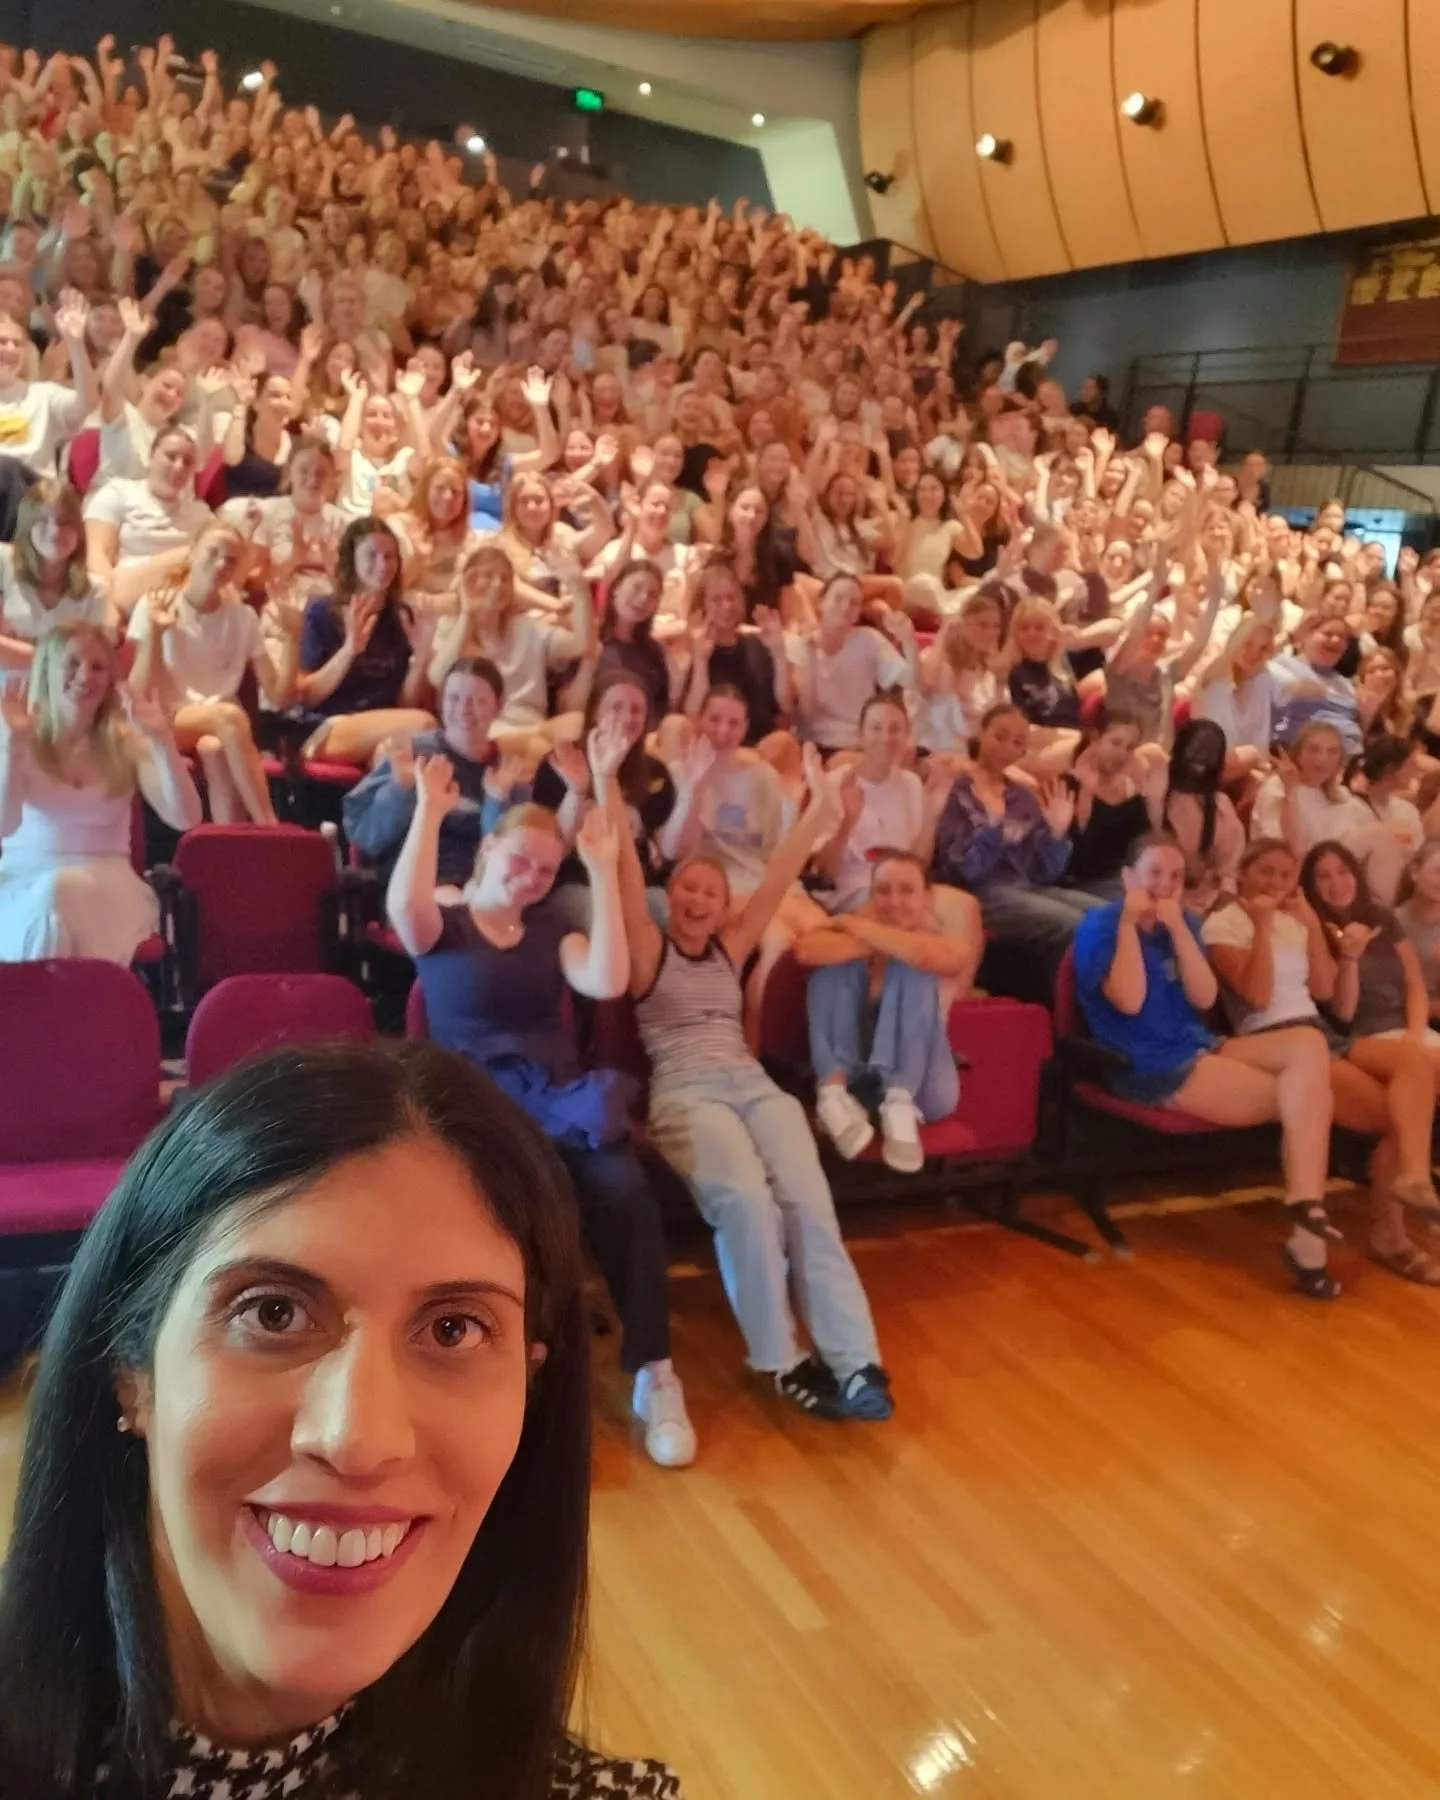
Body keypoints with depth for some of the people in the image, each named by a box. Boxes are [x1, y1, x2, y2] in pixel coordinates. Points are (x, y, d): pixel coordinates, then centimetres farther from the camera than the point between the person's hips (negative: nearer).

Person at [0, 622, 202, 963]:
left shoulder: (127, 741, 6)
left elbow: (185, 819, -9)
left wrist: (162, 740, -16)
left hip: (106, 887, 1)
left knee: (62, 894, -33)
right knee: (50, 898, -35)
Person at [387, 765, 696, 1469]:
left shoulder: (551, 929, 19)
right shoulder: (441, 927, 9)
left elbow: (607, 982, -1)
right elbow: (401, 904, -17)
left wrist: (602, 871, 1)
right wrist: (430, 808, -9)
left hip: (559, 1096, 3)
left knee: (627, 1190, -29)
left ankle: (653, 1374, -19)